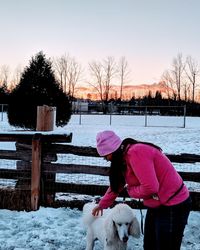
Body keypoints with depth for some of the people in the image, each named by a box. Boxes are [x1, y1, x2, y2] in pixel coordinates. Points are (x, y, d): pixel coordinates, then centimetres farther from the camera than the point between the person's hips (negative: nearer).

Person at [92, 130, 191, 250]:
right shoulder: (125, 156, 5)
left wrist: (131, 190, -11)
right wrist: (102, 204, 28)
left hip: (173, 206, -10)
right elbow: (117, 184, 20)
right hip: (157, 205, 10)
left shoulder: (136, 153, -26)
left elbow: (150, 188, -31)